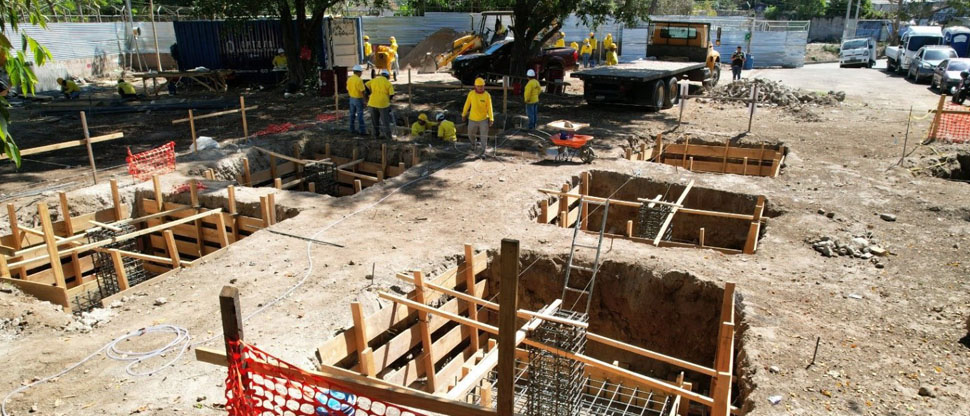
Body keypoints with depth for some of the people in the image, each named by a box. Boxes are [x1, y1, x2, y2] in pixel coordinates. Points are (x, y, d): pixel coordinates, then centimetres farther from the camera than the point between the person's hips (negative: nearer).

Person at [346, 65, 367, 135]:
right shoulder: (359, 80, -20)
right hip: (358, 99, -7)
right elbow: (362, 92, -20)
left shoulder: (349, 79, 3)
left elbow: (348, 90, 11)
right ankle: (362, 130, 0)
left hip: (352, 99, 7)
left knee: (352, 114, 12)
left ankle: (352, 129, 17)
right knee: (360, 115, -2)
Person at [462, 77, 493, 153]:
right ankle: (474, 143, 45)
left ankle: (483, 151, 9)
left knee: (484, 136, -1)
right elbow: (467, 104, 5)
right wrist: (464, 115, 11)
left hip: (483, 119, -2)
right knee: (470, 134, 15)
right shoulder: (471, 93, -7)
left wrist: (491, 119, -11)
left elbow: (489, 107, -7)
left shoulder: (487, 95, -10)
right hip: (472, 119, 2)